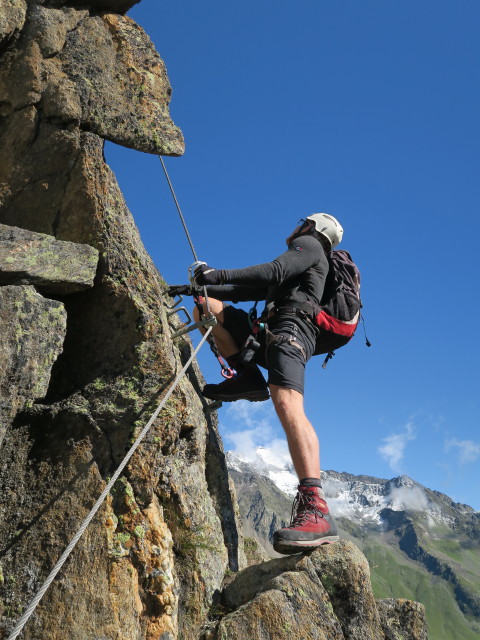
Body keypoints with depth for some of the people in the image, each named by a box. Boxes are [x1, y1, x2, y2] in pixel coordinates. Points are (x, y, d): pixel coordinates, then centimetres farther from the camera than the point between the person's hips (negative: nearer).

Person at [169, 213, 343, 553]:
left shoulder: (308, 245, 10)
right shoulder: (291, 273, 38)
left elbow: (275, 271, -11)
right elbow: (244, 291, 33)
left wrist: (218, 274, -11)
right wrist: (198, 287, 26)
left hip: (290, 329, -10)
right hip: (269, 336, 10)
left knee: (287, 404, -33)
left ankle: (316, 510, -46)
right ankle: (248, 378, -3)